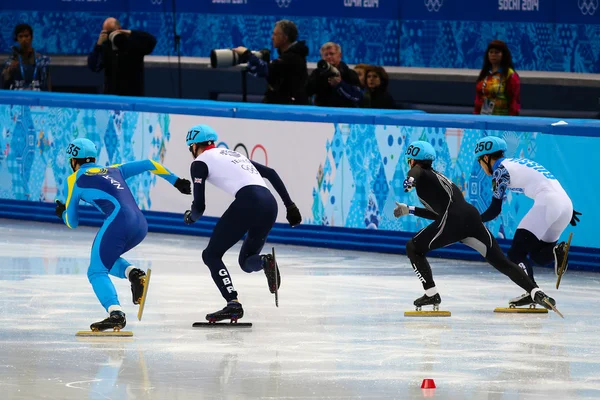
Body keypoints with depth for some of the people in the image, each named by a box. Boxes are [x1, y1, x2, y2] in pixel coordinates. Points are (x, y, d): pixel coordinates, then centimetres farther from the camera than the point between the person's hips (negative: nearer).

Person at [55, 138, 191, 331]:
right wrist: (176, 181, 33)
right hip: (141, 224, 6)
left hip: (118, 222, -6)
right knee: (105, 258, 26)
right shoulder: (114, 170, 29)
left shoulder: (75, 180, 15)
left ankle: (116, 313, -23)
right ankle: (133, 273, -3)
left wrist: (63, 213, 42)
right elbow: (148, 164, 28)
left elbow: (72, 222, 20)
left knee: (97, 271, 0)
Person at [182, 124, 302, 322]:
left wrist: (190, 217, 29)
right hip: (270, 204, 7)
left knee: (211, 255, 6)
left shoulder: (200, 162, 10)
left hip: (247, 203, -7)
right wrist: (290, 205, 24)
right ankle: (265, 262, -16)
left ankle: (233, 303, -13)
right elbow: (271, 173, 25)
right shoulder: (232, 154, 31)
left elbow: (199, 207, 6)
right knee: (246, 261, 20)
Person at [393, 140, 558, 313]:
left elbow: (415, 171, -11)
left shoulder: (422, 174, 14)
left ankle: (431, 294, 3)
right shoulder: (438, 178, 36)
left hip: (454, 221, -7)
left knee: (414, 248, 11)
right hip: (472, 217, 7)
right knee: (501, 262, 4)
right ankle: (536, 292, -11)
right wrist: (409, 210, 45)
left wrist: (410, 179, -26)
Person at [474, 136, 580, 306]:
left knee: (516, 252, -5)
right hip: (566, 202, 9)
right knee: (538, 255, 16)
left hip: (547, 203, -9)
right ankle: (557, 251, -14)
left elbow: (495, 210, -1)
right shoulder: (518, 163, 26)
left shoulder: (501, 169, 2)